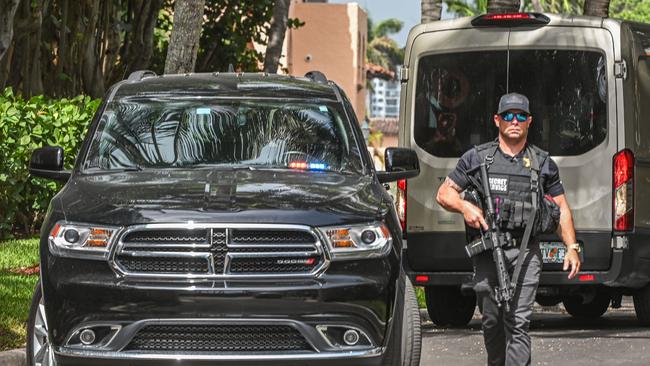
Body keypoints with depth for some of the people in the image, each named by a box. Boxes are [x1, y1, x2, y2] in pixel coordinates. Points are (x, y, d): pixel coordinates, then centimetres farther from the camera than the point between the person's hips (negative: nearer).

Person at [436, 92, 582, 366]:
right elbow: (444, 194, 12)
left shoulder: (543, 163, 13)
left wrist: (571, 247, 8)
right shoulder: (476, 158, 10)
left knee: (518, 322, -11)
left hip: (526, 252, -1)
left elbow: (561, 207, 17)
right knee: (491, 320, 6)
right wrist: (465, 207, -10)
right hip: (487, 250, 1)